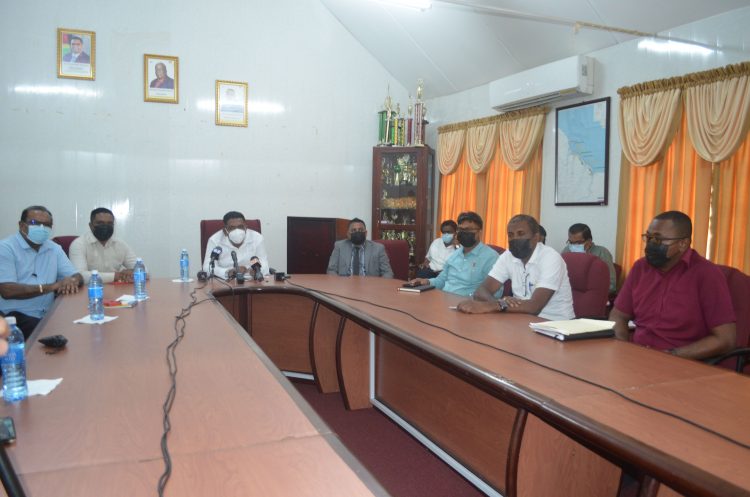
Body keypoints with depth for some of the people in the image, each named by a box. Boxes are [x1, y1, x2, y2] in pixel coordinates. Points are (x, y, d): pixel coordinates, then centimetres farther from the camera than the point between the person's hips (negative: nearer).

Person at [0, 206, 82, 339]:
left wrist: (73, 281, -15)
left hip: (48, 315, 6)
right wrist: (50, 286, -21)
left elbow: (77, 276, 11)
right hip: (15, 315, -5)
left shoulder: (55, 249, 13)